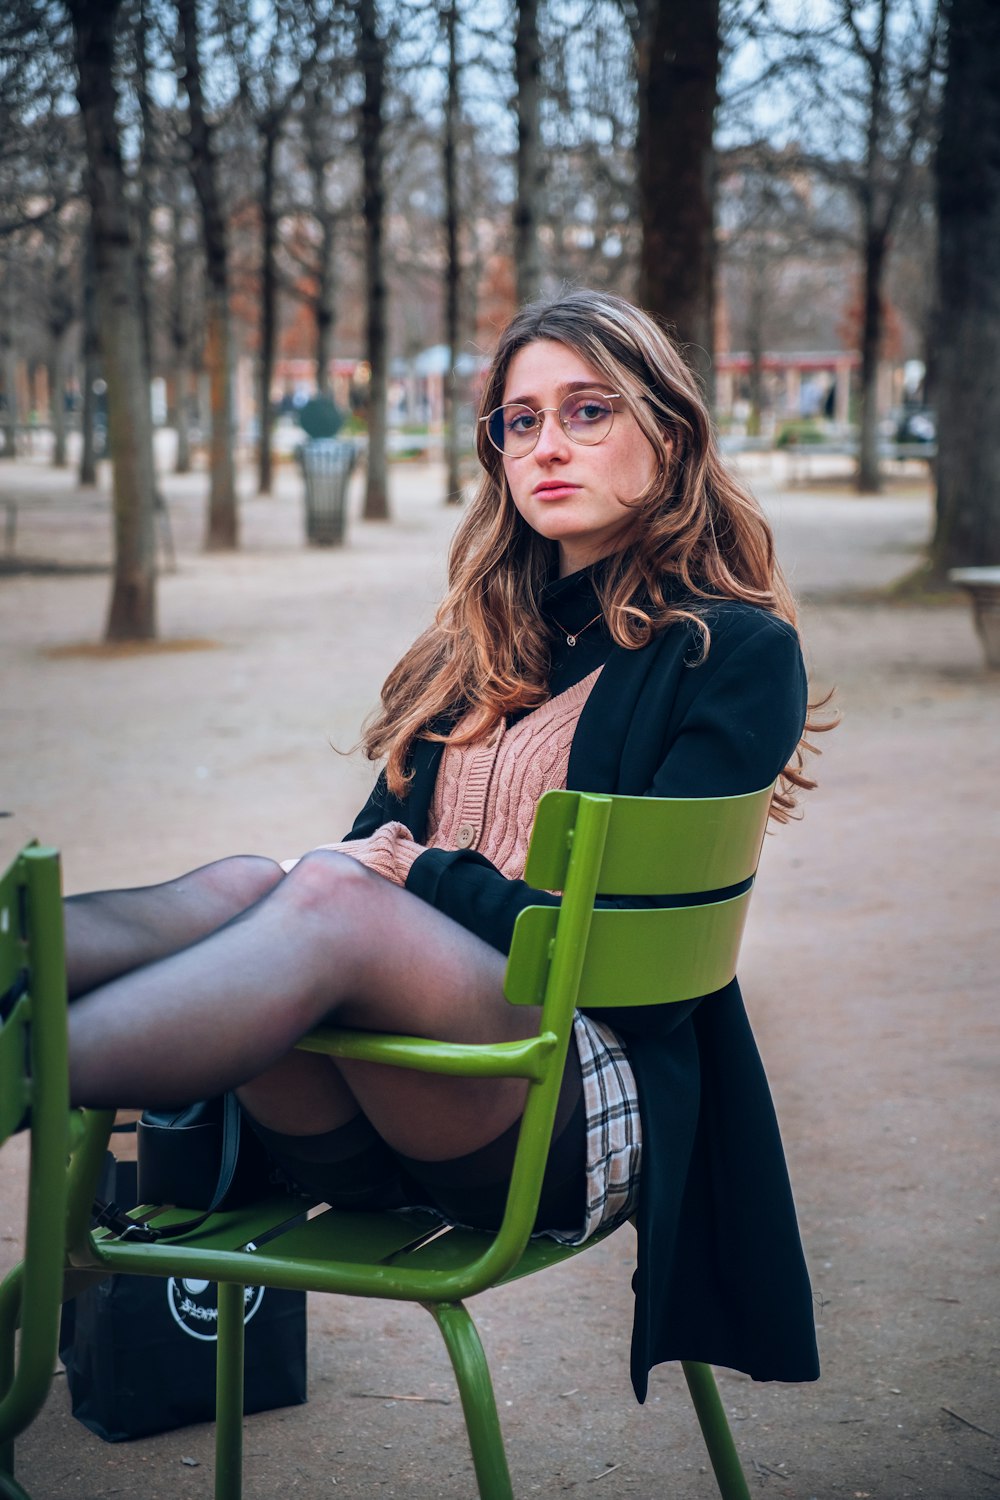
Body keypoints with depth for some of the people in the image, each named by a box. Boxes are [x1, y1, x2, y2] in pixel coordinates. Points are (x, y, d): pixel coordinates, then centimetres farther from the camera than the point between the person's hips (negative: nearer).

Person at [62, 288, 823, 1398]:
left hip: (593, 1110, -5)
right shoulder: (486, 640, 21)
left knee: (333, 903, -32)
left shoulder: (737, 649, 3)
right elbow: (378, 846, 12)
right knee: (242, 885, -26)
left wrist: (420, 876, -11)